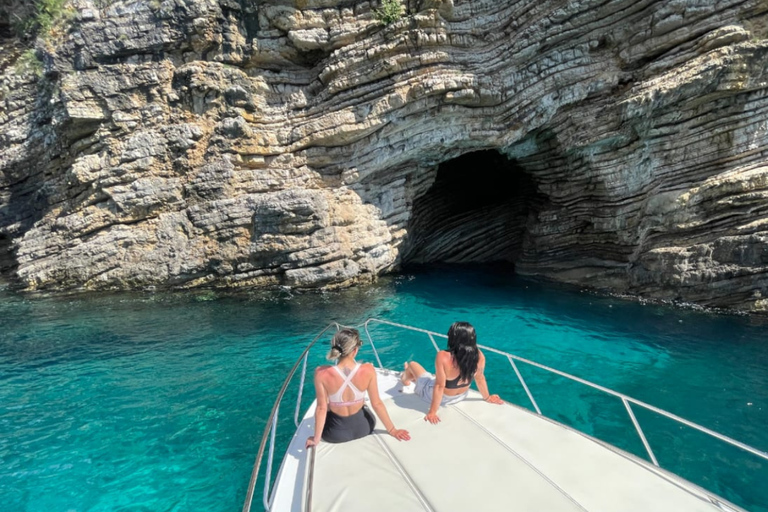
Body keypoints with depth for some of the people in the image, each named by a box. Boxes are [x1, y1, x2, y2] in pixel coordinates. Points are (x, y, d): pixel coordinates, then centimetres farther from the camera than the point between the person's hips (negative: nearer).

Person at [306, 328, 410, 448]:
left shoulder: (322, 373, -26)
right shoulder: (368, 370, -22)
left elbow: (321, 408, -18)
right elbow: (377, 404, -12)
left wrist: (316, 439, -4)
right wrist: (392, 430, 2)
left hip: (335, 434, -1)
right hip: (363, 428, 1)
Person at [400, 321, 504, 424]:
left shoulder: (443, 357, -38)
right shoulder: (479, 356, -24)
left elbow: (439, 386, -31)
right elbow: (480, 378, -9)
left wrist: (432, 412, -19)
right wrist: (487, 397, 10)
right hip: (461, 396, 4)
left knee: (412, 364, 21)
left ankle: (405, 378, 56)